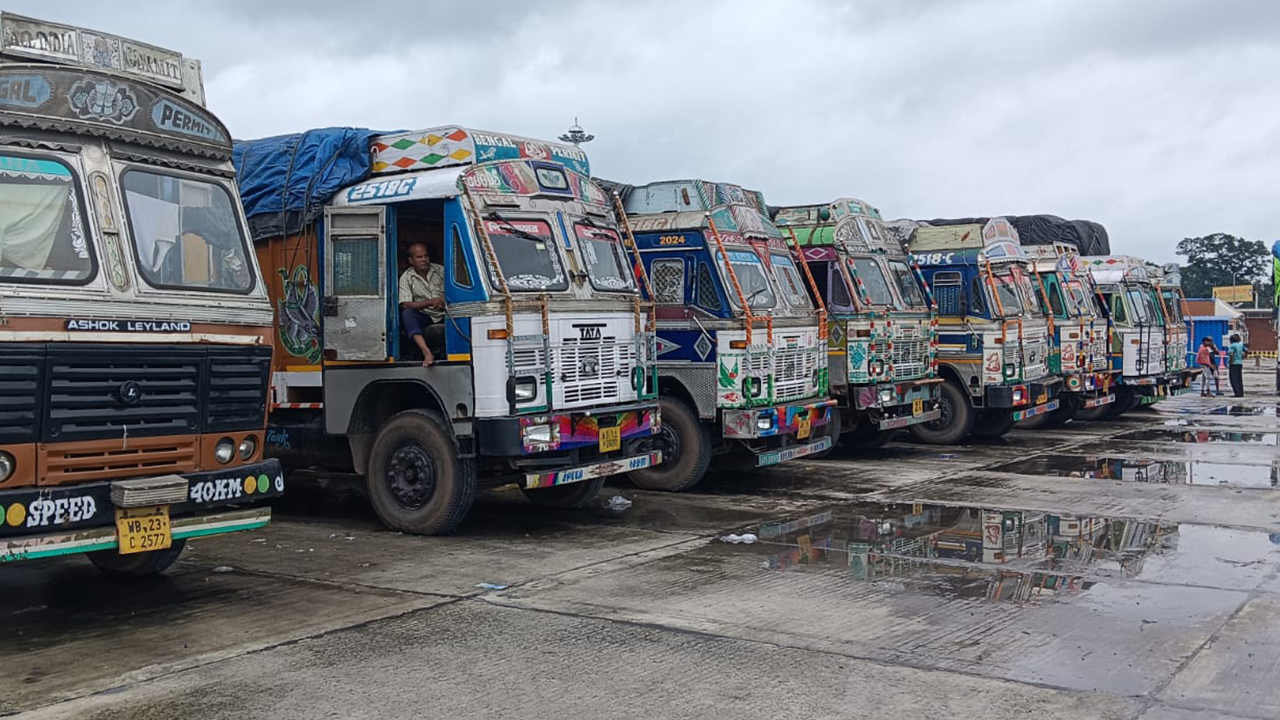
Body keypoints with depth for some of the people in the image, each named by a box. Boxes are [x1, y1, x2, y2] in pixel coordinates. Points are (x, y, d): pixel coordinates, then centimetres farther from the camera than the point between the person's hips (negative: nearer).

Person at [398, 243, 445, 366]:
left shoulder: (439, 270, 7)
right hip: (424, 317, -1)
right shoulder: (406, 277, 0)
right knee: (407, 313, -32)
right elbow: (405, 304, -12)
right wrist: (430, 302, -23)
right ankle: (426, 352, -45)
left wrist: (444, 300, -19)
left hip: (443, 315, 2)